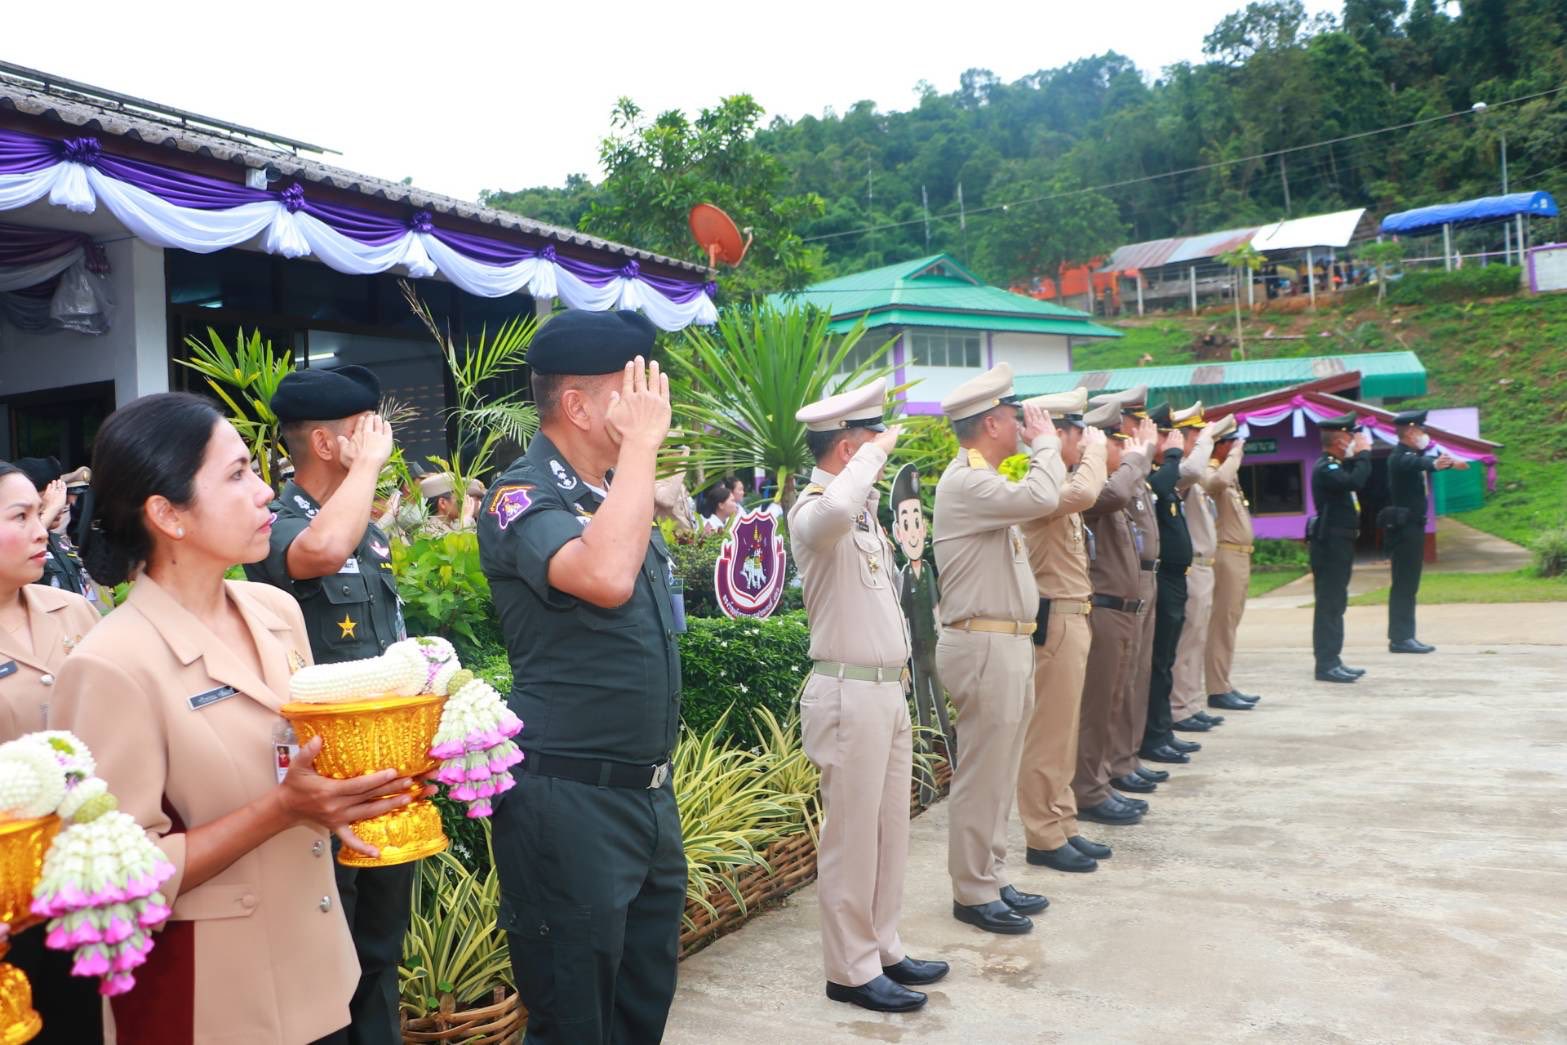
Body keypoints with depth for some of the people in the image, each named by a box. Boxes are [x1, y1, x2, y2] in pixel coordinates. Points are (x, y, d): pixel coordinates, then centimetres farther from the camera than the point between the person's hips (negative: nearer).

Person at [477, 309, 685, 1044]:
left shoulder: (618, 490, 10)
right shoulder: (522, 498, -15)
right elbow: (605, 577, -36)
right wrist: (642, 443, -24)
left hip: (649, 790, 8)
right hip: (570, 799, -8)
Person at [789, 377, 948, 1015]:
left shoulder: (861, 506, 13)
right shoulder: (813, 510, -16)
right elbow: (835, 510, -43)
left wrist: (899, 676, 18)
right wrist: (878, 451, -25)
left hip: (888, 689, 9)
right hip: (850, 695, -9)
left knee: (889, 831, 17)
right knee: (852, 837, 2)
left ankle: (883, 950, 31)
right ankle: (851, 970, 16)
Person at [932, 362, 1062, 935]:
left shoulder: (985, 480, 17)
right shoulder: (965, 482, -17)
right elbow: (1041, 498, -29)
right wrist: (1045, 443, -15)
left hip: (1006, 642, 11)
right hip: (984, 645, -11)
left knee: (999, 773, 16)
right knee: (983, 775, -2)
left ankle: (993, 878, 27)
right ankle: (973, 893, 10)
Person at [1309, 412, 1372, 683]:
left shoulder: (1337, 466, 16)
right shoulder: (1325, 468, -16)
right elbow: (1355, 482, -30)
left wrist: (1360, 456, 10)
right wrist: (1364, 453, -16)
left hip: (1340, 544, 10)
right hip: (1330, 544, -10)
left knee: (1334, 605, 13)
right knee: (1329, 605, -8)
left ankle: (1332, 661, 20)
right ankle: (1326, 664, -6)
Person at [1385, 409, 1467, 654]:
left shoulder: (1413, 454, 14)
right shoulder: (1401, 457, -16)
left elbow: (1421, 461, 36)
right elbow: (1417, 464, -39)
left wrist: (1451, 462, 49)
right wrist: (1434, 464, -59)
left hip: (1411, 527, 10)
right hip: (1404, 528, -10)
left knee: (1407, 585, 11)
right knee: (1404, 584, -10)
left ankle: (1402, 637, 16)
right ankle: (1401, 638, -9)